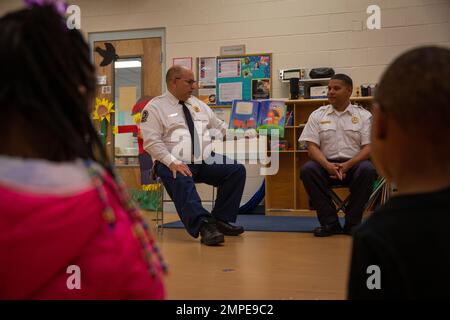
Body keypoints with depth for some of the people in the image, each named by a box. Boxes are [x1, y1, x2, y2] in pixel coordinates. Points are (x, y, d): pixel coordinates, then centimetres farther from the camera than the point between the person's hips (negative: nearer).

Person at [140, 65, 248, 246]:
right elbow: (151, 142, -9)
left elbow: (220, 127, 25)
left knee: (237, 170, -15)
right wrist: (172, 162, -22)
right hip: (173, 163, -5)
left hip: (205, 161, 6)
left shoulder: (199, 105, 21)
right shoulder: (155, 107, 2)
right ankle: (204, 226, -45)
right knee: (182, 181, -38)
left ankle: (221, 220, -11)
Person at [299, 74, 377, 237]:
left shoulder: (363, 115, 7)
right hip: (327, 165, 1)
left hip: (354, 164, -1)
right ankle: (330, 222, -22)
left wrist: (347, 165, -18)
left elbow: (368, 147, -1)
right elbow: (312, 146, 1)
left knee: (367, 169, -34)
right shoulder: (317, 115, 10)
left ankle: (352, 223, -19)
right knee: (307, 169, -30)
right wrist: (327, 165, -20)